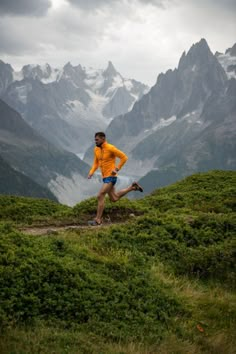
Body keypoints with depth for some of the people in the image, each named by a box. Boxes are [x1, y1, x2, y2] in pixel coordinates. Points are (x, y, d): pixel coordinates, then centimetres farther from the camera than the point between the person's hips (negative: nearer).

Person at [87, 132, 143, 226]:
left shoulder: (110, 148, -17)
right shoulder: (96, 149, 7)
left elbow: (124, 157, -13)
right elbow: (96, 163, 17)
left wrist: (117, 169, -19)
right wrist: (91, 172, 0)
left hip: (111, 177, -9)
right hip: (105, 177, 9)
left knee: (100, 196, -14)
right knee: (114, 198, 19)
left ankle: (98, 219, -6)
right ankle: (133, 187, 32)